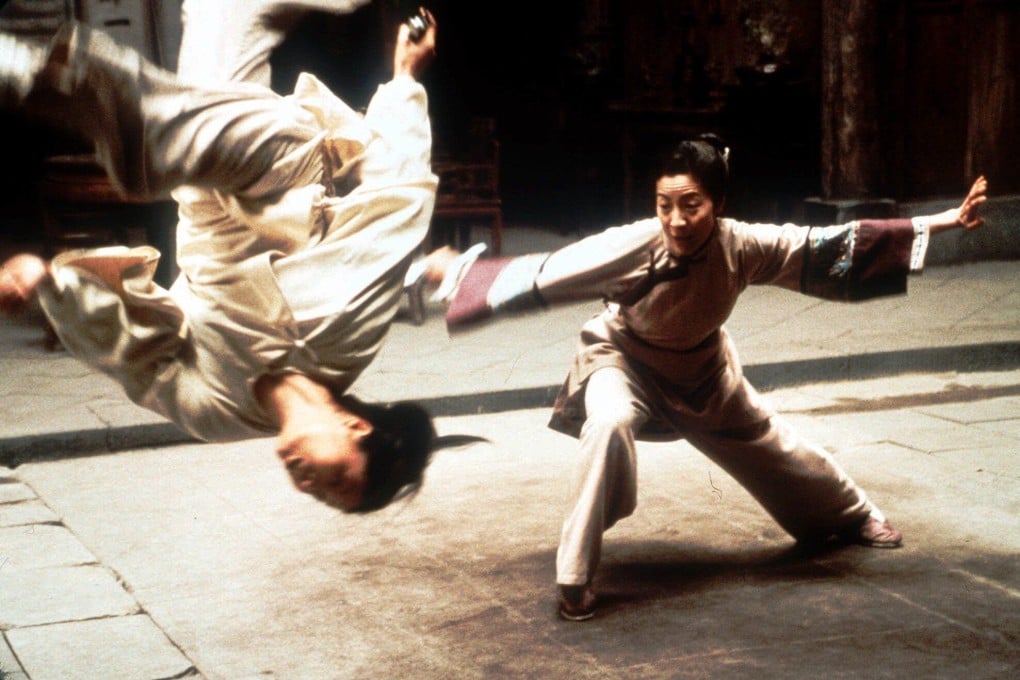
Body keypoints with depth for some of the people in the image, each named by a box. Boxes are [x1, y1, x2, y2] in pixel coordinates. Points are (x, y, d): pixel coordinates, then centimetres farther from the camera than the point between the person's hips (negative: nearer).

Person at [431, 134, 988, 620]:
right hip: (624, 358, -3)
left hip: (701, 368, 3)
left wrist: (940, 223, -23)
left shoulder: (743, 246, -29)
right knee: (611, 425, -35)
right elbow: (545, 273, -36)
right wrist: (456, 271, -38)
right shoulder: (635, 245, -38)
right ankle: (574, 577, -22)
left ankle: (854, 514, 50)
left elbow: (834, 247, -24)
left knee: (768, 443, 19)